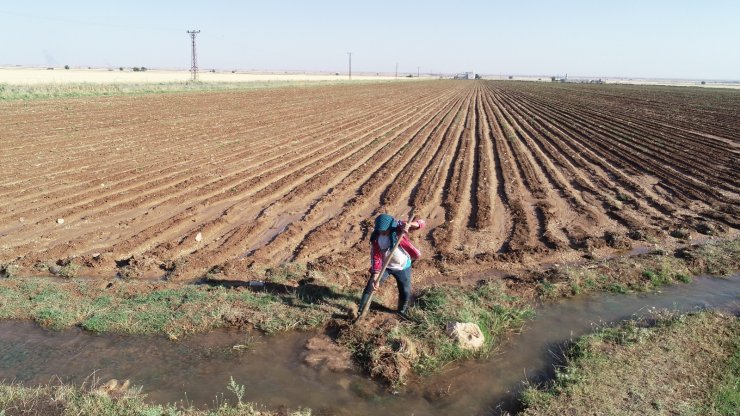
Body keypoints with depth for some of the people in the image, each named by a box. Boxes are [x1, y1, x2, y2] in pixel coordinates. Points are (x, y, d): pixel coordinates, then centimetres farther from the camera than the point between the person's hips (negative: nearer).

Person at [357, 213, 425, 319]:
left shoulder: (399, 227, -22)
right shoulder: (375, 238, -18)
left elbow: (421, 223, -26)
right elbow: (375, 257, -15)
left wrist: (410, 224, -47)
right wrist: (375, 276, -24)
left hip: (403, 267, 0)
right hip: (384, 266, 0)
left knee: (406, 293, 8)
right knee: (370, 286, -5)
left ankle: (402, 312, 36)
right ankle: (360, 311, 12)